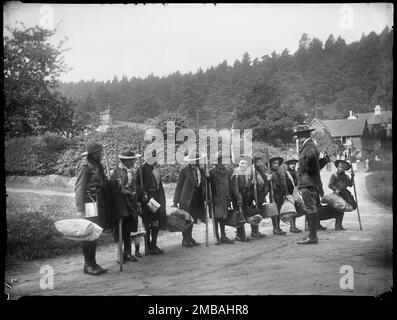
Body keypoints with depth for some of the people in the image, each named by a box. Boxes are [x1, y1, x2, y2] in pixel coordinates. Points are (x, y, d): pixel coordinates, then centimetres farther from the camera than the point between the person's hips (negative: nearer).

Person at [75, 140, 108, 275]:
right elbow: (79, 188, -15)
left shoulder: (97, 166, 13)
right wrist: (80, 209, -20)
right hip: (88, 203, -9)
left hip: (96, 202, 9)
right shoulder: (85, 166, -12)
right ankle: (88, 266, 5)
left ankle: (93, 263, 23)